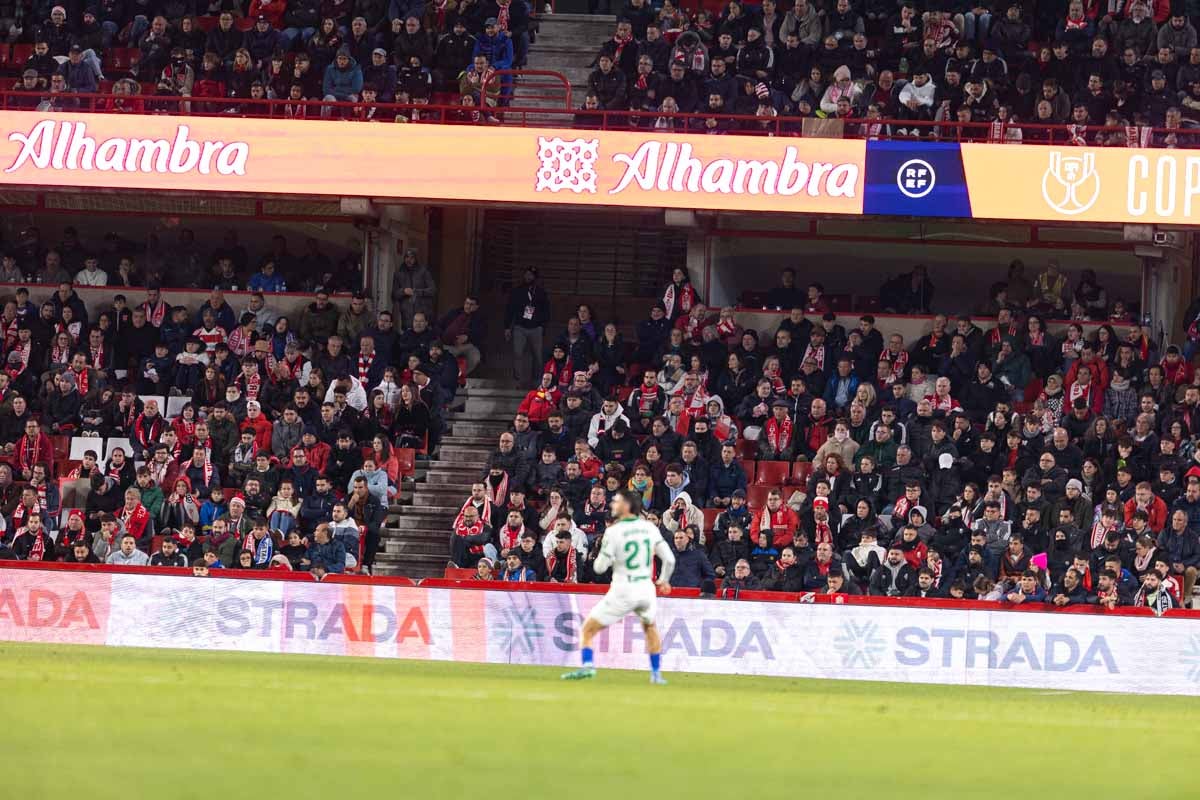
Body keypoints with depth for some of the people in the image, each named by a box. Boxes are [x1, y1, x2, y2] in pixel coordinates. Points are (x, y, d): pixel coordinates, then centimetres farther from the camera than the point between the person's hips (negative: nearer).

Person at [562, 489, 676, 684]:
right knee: (650, 627, 32)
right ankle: (656, 673, 29)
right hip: (646, 588, 5)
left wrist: (604, 553, 13)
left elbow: (599, 567, -9)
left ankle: (587, 665, -15)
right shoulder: (650, 528, 3)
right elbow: (669, 559, 4)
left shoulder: (614, 532, -11)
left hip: (623, 590, -5)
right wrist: (663, 580, 23)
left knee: (588, 629, 5)